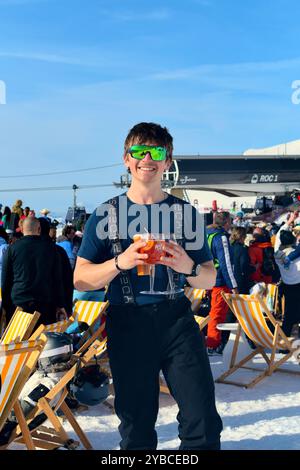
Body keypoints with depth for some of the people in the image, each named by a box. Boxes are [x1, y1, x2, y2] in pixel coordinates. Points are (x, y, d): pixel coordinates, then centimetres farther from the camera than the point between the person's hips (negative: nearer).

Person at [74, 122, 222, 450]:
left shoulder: (185, 212, 7)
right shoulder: (107, 214, 5)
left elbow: (209, 280, 10)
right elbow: (81, 279, 2)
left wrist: (188, 266, -13)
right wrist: (121, 262, -15)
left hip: (177, 320, 1)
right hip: (127, 325, 0)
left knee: (203, 423, -4)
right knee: (136, 429, 11)